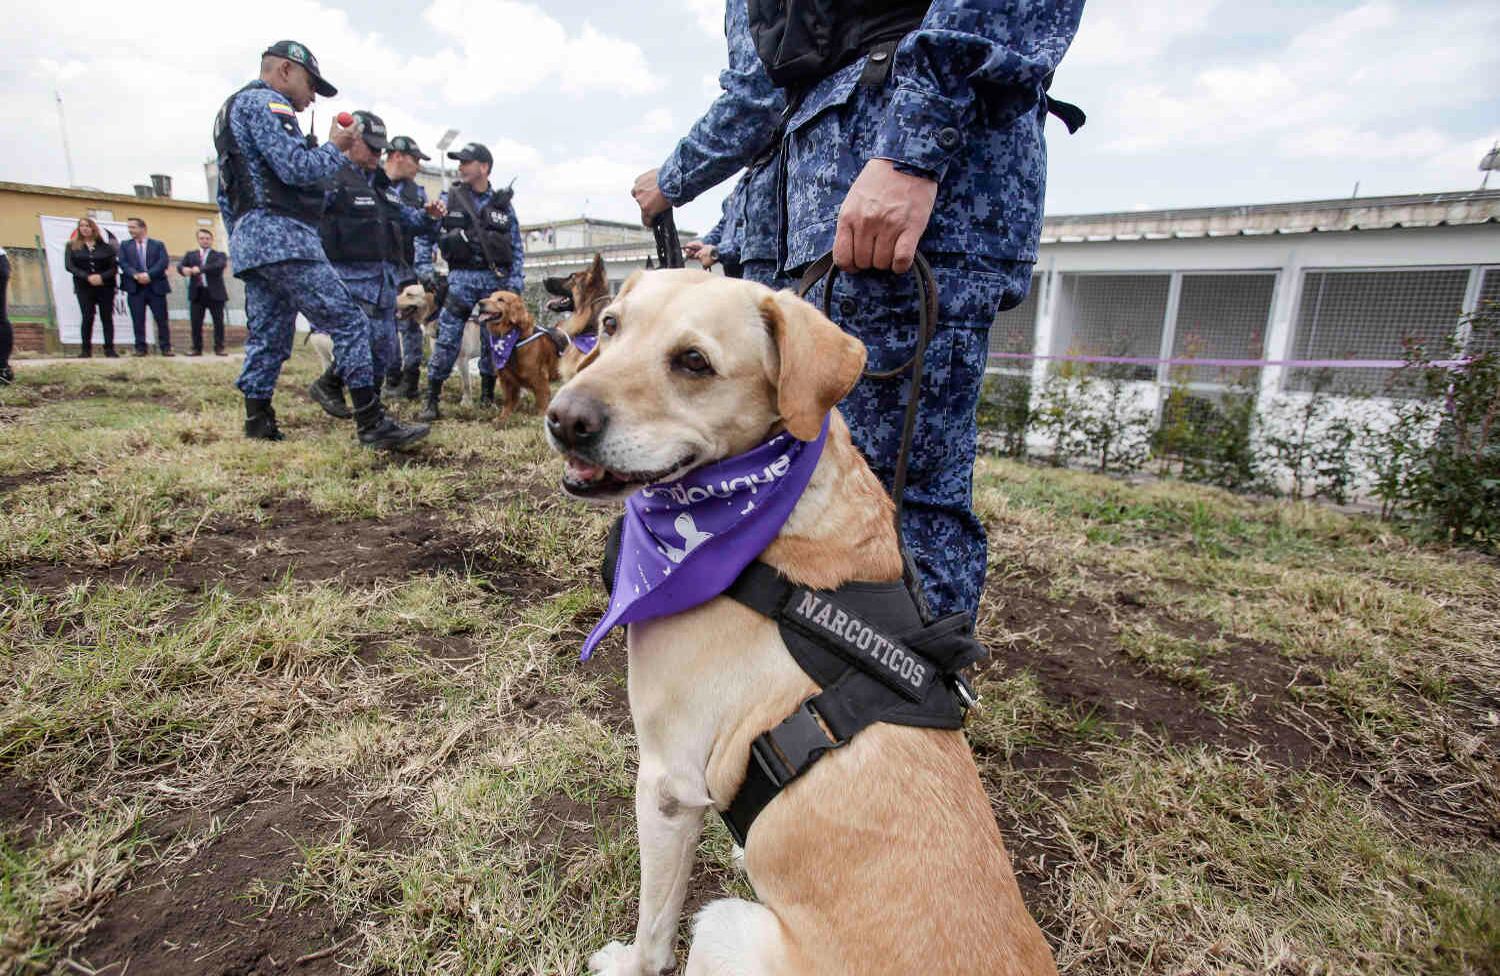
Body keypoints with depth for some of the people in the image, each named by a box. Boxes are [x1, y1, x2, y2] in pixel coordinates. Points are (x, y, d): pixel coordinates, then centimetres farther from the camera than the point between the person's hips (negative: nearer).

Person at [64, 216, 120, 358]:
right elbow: (69, 266, -1)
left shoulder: (105, 246, 7)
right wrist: (87, 277, -15)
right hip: (84, 288, 0)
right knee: (87, 318, -5)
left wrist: (102, 277, -15)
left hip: (105, 287, 0)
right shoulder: (72, 246, 8)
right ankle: (85, 350, -1)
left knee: (107, 317, -1)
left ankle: (109, 349, 1)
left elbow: (114, 266, 2)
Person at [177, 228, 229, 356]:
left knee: (218, 322, 0)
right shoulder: (190, 255, 16)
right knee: (195, 323, 2)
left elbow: (220, 265, -15)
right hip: (196, 293, 3)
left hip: (215, 293, -3)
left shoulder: (219, 255, 6)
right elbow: (180, 265, 2)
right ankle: (197, 348, 9)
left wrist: (200, 269, -26)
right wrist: (184, 269, -23)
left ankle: (219, 348, 9)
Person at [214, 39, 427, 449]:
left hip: (248, 239, 11)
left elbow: (225, 196, 28)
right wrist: (335, 148, 1)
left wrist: (240, 243, 27)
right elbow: (296, 168, -16)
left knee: (268, 337, 9)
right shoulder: (265, 102, -3)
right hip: (281, 235, -11)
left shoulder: (233, 109, 30)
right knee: (348, 321, -14)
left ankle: (258, 425, 9)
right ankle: (372, 423, -19)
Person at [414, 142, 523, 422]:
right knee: (447, 339, -7)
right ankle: (431, 400, -1)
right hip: (461, 276, -1)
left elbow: (517, 246, 9)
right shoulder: (449, 198, 7)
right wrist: (425, 269, -4)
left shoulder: (503, 203, 9)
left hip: (496, 277, 1)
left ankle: (488, 396, 19)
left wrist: (516, 282, 0)